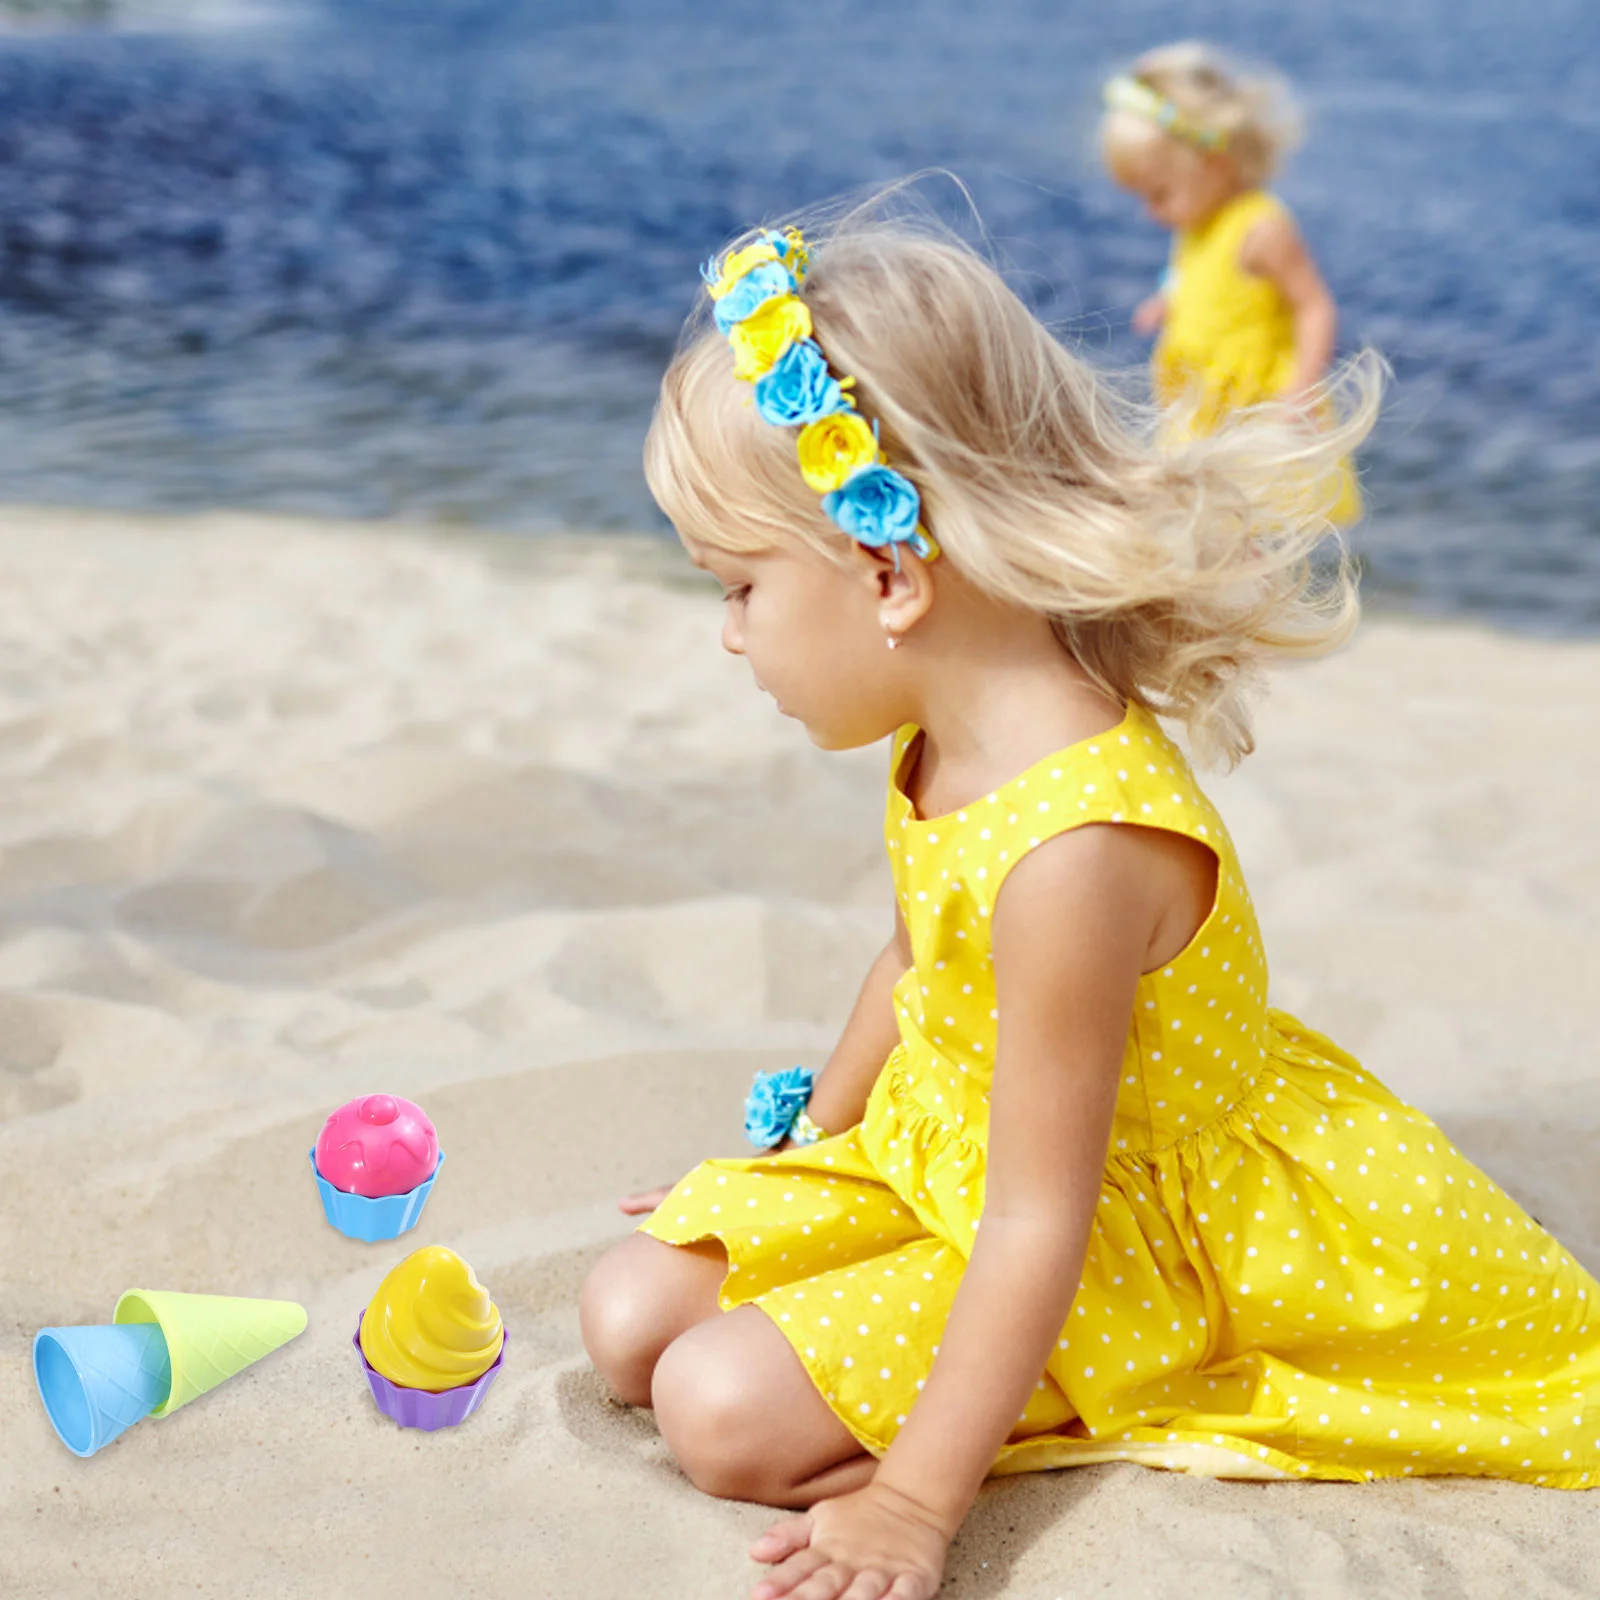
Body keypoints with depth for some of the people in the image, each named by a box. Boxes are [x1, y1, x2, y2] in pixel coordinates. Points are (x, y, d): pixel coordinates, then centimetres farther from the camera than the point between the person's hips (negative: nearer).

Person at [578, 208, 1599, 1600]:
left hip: (1111, 1241, -9)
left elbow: (1037, 1226, -31)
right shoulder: (959, 735, -7)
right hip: (930, 1150, 9)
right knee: (634, 1317, 1)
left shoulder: (1074, 848, -35)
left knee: (725, 1411, -19)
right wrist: (803, 1149, 24)